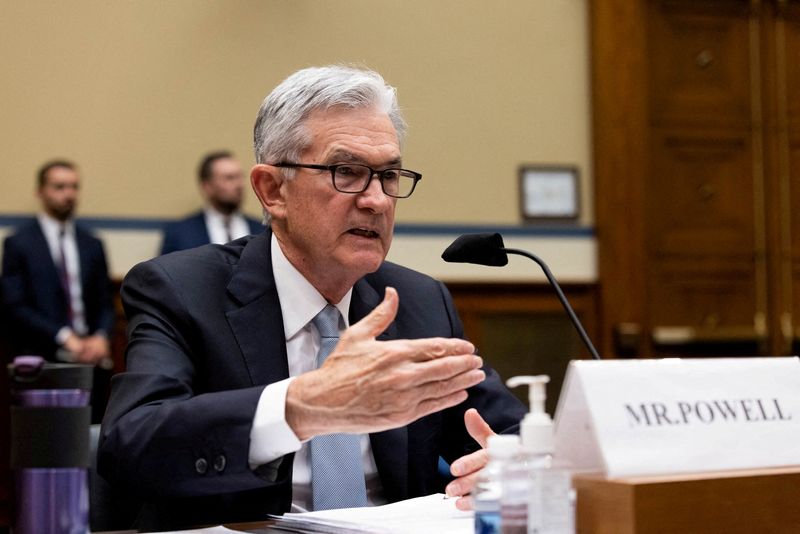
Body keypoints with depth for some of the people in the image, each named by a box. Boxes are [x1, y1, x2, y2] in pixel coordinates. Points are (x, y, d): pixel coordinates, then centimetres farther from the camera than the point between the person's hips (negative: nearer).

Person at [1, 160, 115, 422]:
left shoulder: (92, 245, 16)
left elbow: (105, 304, 15)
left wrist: (101, 337, -6)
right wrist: (64, 337, -14)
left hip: (91, 361, 4)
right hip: (42, 362, -4)